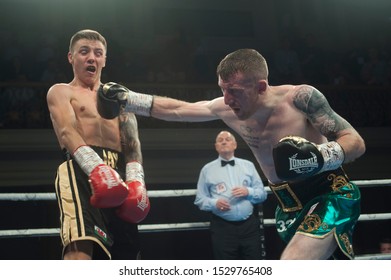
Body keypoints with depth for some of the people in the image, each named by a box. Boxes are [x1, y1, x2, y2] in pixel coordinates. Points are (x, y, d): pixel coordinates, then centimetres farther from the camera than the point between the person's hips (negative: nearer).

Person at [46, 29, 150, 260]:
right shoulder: (61, 92, 15)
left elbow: (131, 142, 13)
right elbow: (67, 132, -6)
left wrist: (136, 181, -8)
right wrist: (97, 168, -26)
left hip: (119, 173, 5)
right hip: (81, 170, -5)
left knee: (125, 254, 1)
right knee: (79, 250, -26)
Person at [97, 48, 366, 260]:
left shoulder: (300, 97, -21)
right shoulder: (226, 109, -4)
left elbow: (357, 142, -16)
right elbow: (174, 109, 10)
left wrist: (320, 156, -35)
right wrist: (127, 98, 5)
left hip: (331, 196, -6)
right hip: (290, 205, 6)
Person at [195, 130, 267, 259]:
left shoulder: (248, 165, 10)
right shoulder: (207, 169, 6)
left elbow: (262, 193, 8)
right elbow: (200, 199, 4)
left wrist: (248, 192, -11)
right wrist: (215, 203, -15)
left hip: (250, 225, 2)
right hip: (222, 227, -1)